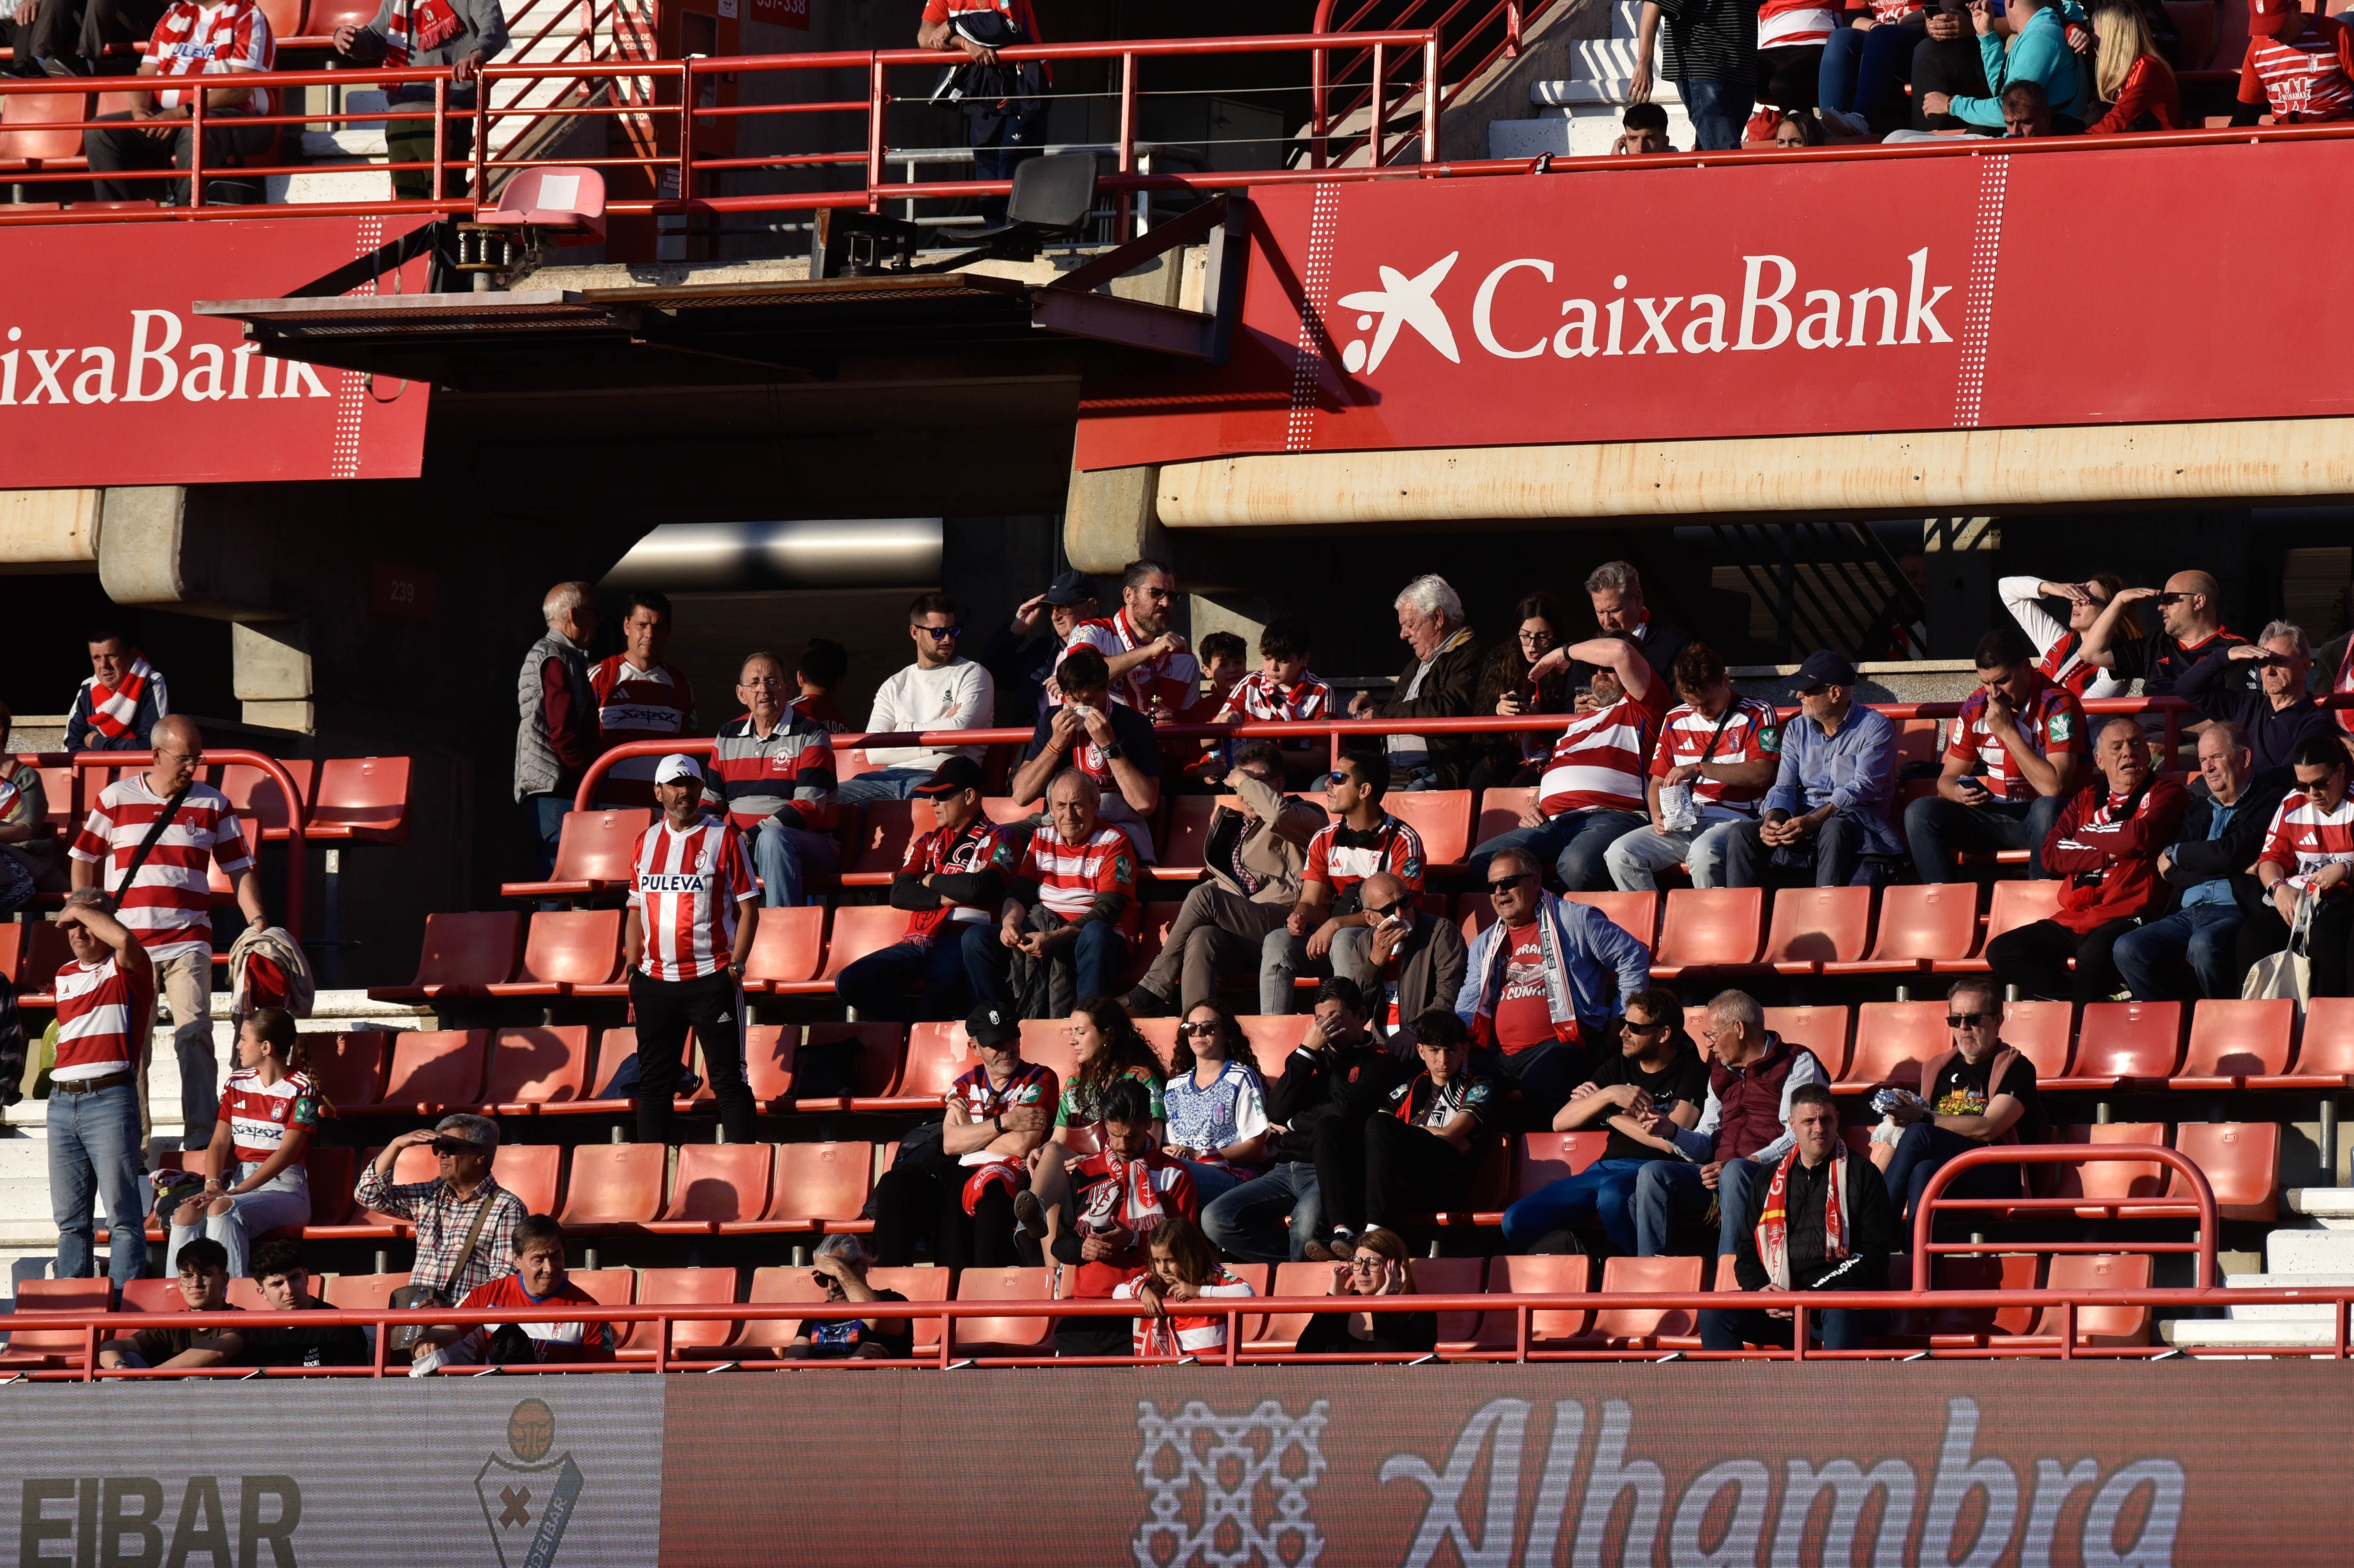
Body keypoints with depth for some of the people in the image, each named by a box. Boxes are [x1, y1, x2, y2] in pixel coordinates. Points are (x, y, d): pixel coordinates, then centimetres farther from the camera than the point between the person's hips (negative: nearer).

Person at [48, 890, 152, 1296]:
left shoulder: (125, 969, 0)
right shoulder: (63, 978, 19)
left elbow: (124, 938, -20)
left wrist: (82, 911, -7)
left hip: (110, 1099, -7)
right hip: (62, 1102, 7)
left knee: (122, 1214, -9)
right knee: (70, 1217, 8)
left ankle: (122, 1302, -12)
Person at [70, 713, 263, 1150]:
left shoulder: (213, 806, 6)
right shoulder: (115, 800, 5)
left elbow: (239, 869, 8)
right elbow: (84, 860, 13)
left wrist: (257, 922, -4)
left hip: (188, 945, 0)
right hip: (127, 945, 0)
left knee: (194, 1034, -11)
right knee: (129, 1042, 3)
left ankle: (202, 1137, -11)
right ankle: (133, 1137, 13)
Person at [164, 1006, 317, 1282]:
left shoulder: (301, 1090, -5)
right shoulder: (237, 1083, 16)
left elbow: (286, 1153, -15)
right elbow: (220, 1142, 9)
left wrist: (232, 1193, -23)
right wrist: (213, 1184, -13)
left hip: (283, 1187, -5)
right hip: (239, 1179, 5)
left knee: (222, 1209, -36)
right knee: (187, 1215, -26)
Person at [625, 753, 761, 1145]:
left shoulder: (725, 837, -1)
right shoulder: (646, 842, 12)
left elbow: (748, 908, -2)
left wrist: (735, 967, -10)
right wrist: (633, 972, 8)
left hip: (712, 978, -4)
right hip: (656, 981, 4)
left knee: (728, 1079, -4)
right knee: (653, 1082, 7)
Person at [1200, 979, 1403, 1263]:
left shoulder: (1379, 1063, 5)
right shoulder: (1316, 1058, 22)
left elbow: (1345, 1113, -9)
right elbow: (1276, 1111, 7)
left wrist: (1293, 1124, 5)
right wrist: (1306, 1051, 2)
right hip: (1285, 1171, 6)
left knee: (1308, 1219, -40)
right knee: (1215, 1219, -14)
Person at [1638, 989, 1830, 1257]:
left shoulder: (1798, 1064, 4)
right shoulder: (1721, 1074, 24)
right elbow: (1703, 1148, 23)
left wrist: (1750, 1163, -22)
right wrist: (1672, 1132, 2)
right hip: (1719, 1175, 6)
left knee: (1735, 1172, -39)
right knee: (1652, 1174, -16)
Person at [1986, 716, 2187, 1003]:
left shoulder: (2165, 793, 7)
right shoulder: (2087, 799, 21)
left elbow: (2141, 837, -14)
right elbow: (2051, 855, 8)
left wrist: (2085, 839, 2)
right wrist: (2105, 855, -6)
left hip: (2126, 919, -6)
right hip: (2072, 920, 6)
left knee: (2095, 953, -38)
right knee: (2001, 951, -11)